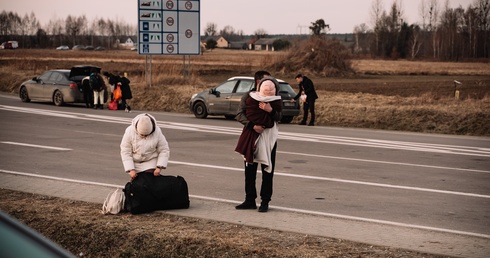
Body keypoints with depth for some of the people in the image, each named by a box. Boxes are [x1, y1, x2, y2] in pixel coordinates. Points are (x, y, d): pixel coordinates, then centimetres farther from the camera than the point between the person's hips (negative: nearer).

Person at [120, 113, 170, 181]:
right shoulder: (129, 132, -22)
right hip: (135, 163, 1)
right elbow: (125, 153, -18)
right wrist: (131, 170, -25)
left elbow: (164, 151, -12)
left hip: (151, 163, 0)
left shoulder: (157, 132, -19)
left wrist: (159, 168, -22)